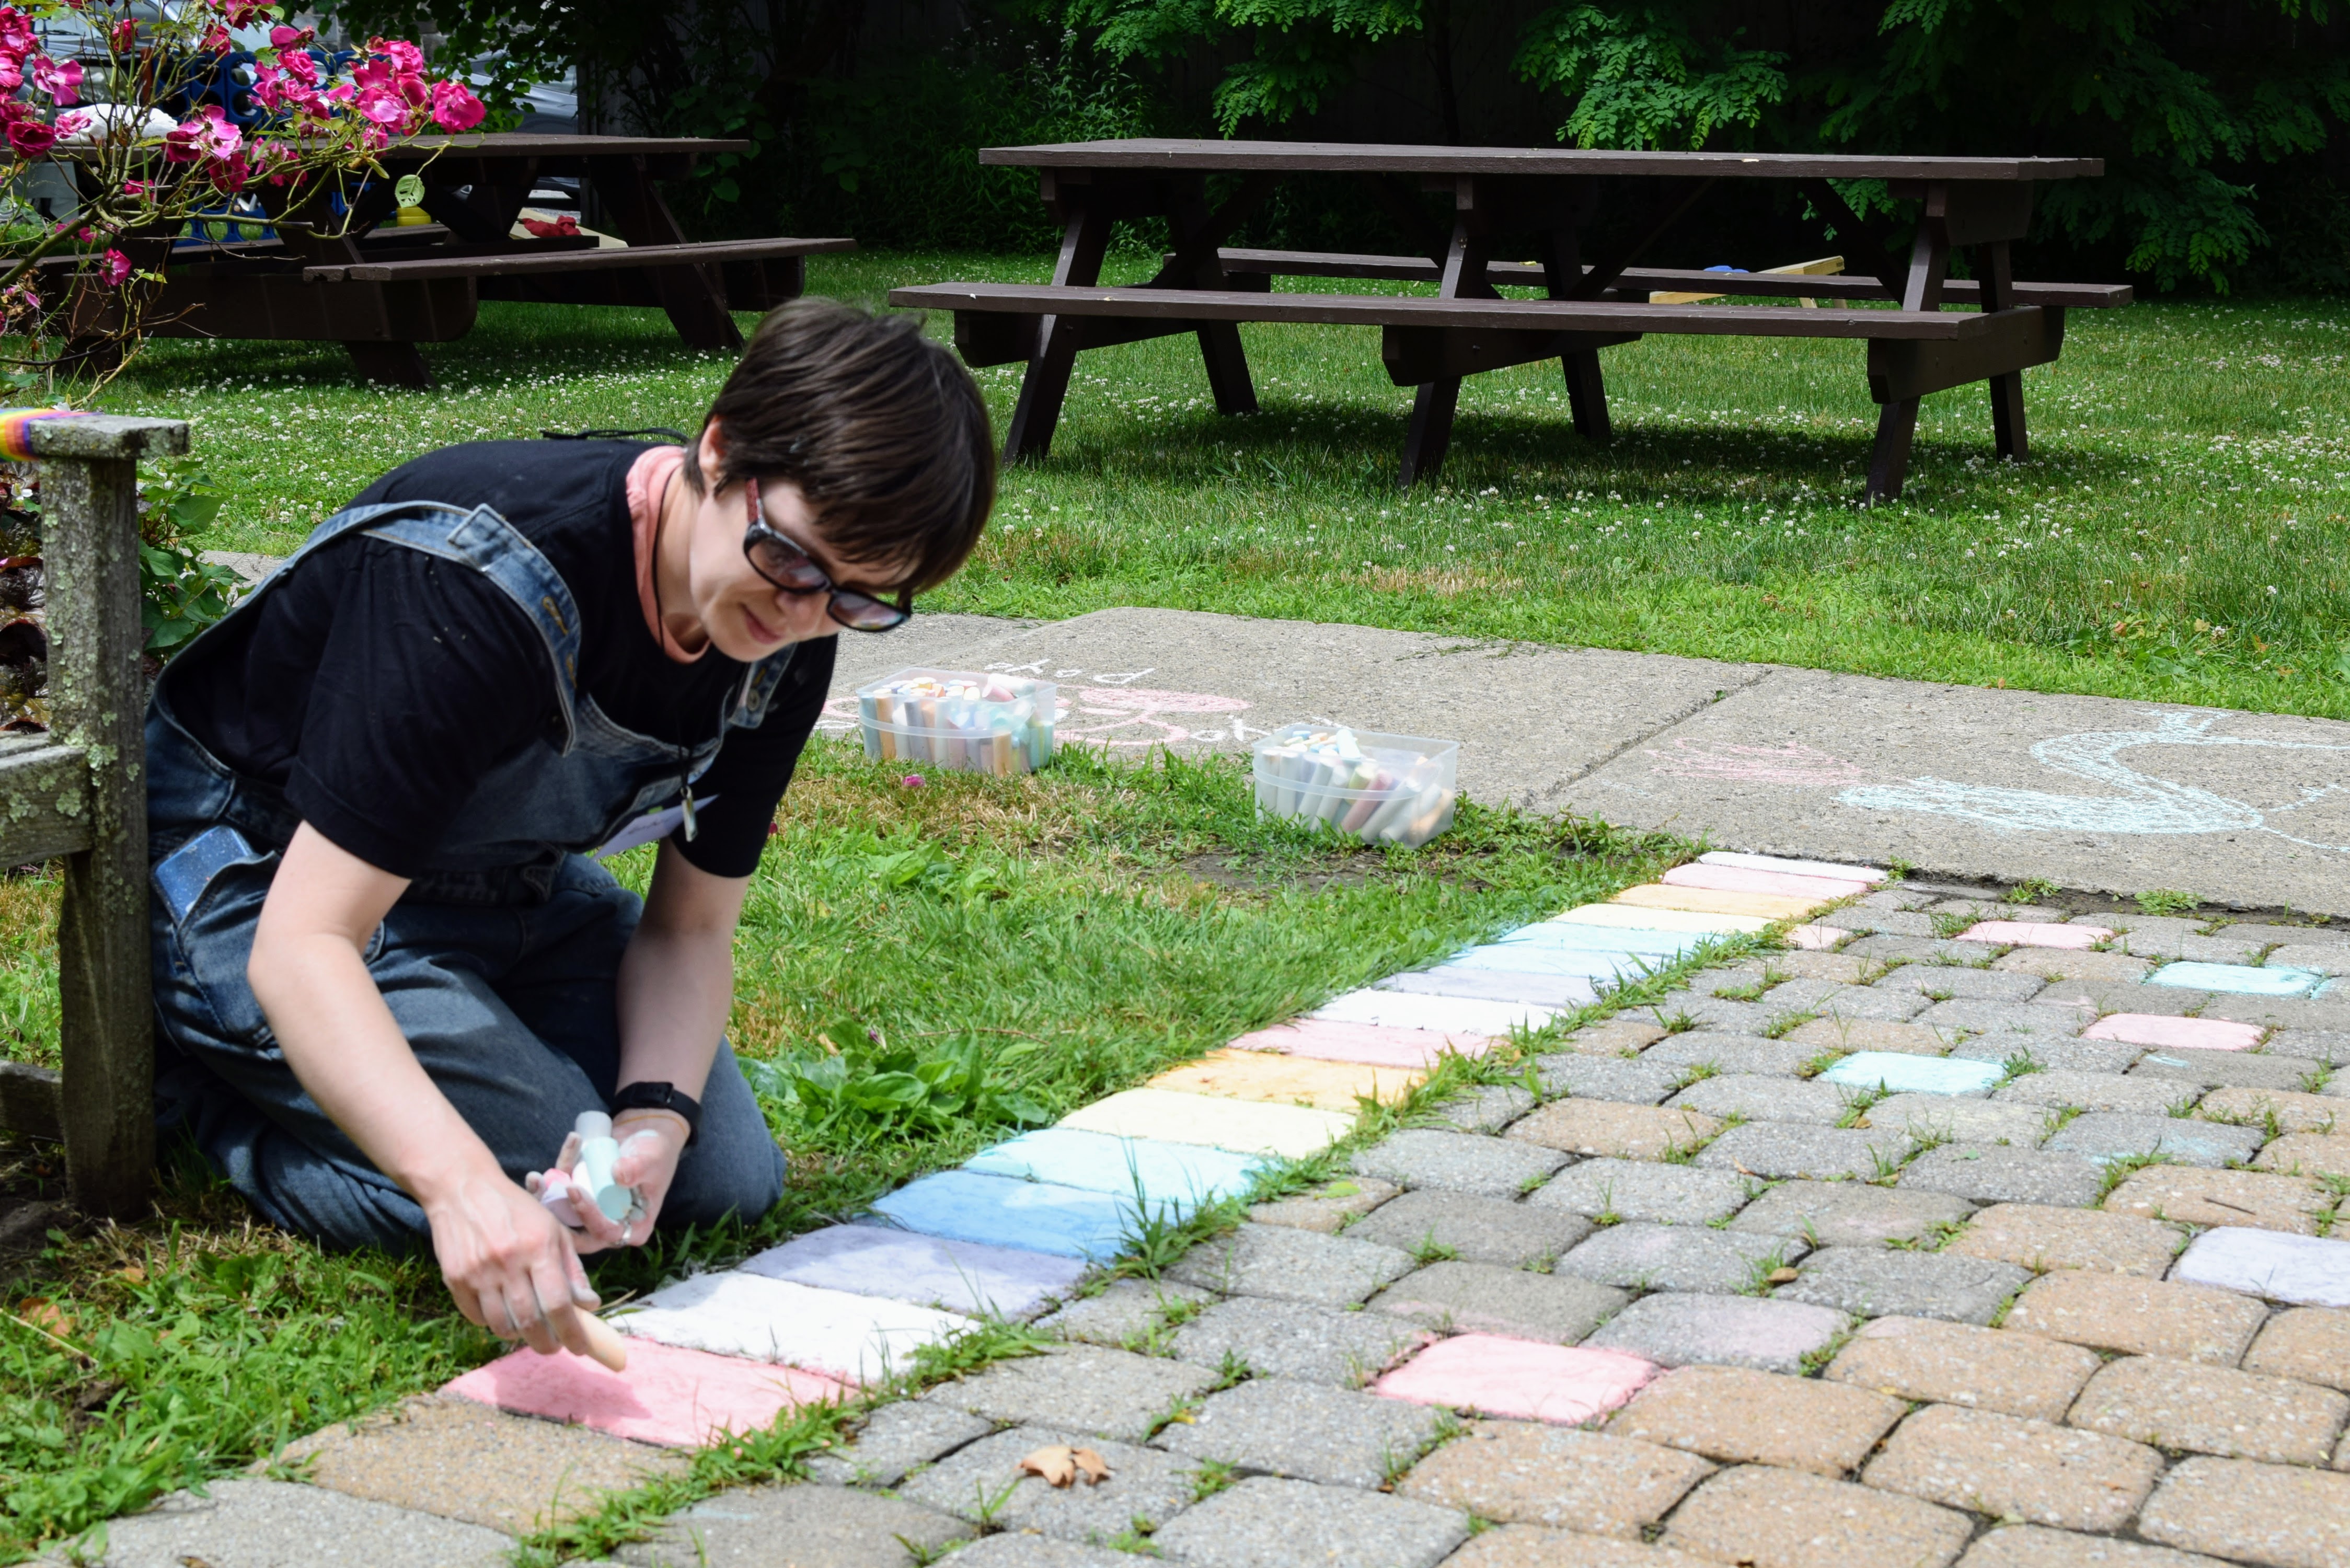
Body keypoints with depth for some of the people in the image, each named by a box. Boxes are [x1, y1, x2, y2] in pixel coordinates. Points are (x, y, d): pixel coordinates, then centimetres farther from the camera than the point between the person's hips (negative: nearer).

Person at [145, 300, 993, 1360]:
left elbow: (691, 930, -4)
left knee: (724, 1181, 0)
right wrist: (463, 1181, -54)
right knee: (521, 1197, -22)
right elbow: (301, 945, -40)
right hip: (256, 873, -7)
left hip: (500, 878, 7)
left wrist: (656, 1114, -25)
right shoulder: (482, 588, -37)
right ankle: (194, 1083, 2)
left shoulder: (783, 639, -14)